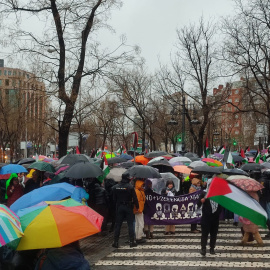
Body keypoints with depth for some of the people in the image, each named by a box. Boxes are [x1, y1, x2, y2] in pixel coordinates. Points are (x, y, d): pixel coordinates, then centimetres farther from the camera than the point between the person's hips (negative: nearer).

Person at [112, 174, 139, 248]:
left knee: (117, 225, 6)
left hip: (119, 207, 3)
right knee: (130, 224, 4)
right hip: (128, 207, -3)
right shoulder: (130, 187, -11)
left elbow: (114, 199, 6)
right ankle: (131, 241, 4)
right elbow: (134, 198, -10)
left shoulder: (115, 187, 0)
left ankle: (116, 242, 6)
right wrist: (137, 206, 1)